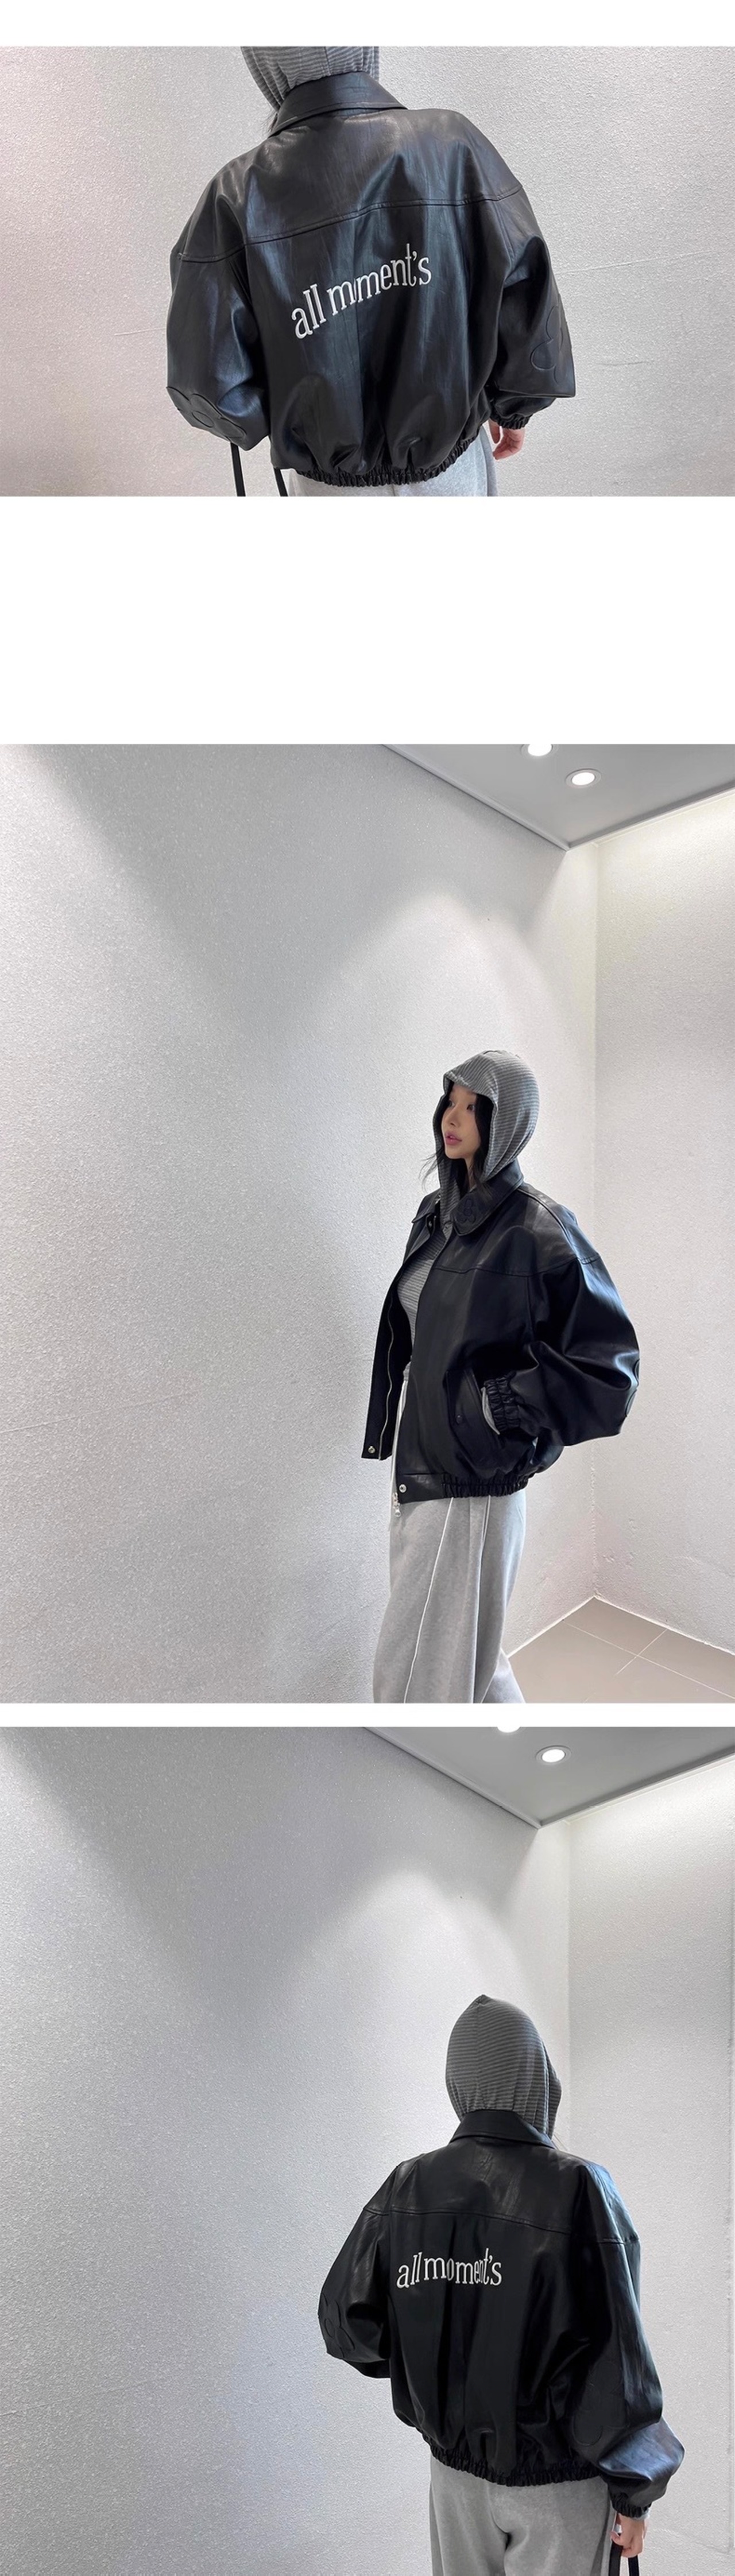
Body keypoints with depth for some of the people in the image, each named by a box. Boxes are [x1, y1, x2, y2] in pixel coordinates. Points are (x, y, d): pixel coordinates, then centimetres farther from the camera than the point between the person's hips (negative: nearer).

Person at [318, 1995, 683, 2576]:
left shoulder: (408, 2189, -6)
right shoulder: (578, 2190, -18)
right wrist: (634, 2492, -7)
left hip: (455, 2471, 4)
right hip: (559, 2483, -4)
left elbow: (345, 2320, -2)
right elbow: (617, 2359, -18)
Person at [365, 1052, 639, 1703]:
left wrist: (506, 1407, -17)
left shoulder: (537, 1231, -15)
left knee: (417, 1672, -3)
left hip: (472, 1474, -8)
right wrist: (393, 1437, 15)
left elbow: (609, 1362, -12)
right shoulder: (437, 1216, 8)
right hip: (418, 1465, 8)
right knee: (466, 1649, 20)